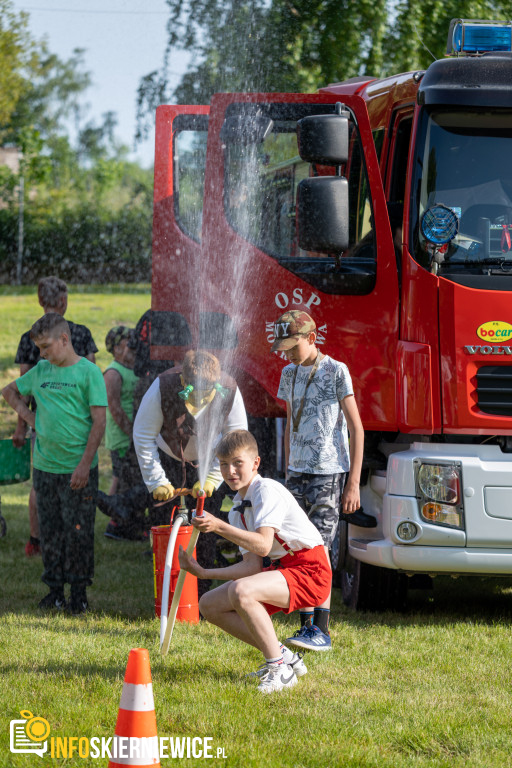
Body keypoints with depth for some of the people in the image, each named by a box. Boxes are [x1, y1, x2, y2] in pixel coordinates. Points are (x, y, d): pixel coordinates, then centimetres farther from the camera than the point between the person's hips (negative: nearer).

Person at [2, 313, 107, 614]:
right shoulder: (41, 371, 9)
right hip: (45, 466, 5)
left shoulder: (89, 372, -6)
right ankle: (55, 589, 17)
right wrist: (28, 415, 9)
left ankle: (79, 592, 8)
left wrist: (85, 464, -15)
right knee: (50, 531, 8)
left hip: (78, 469, -5)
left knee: (79, 532, -1)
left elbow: (99, 421, -9)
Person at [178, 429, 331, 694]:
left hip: (311, 571, -10)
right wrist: (204, 572, -1)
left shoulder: (268, 491, -15)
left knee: (241, 591, -32)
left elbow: (263, 546, -29)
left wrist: (219, 526, -35)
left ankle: (280, 669, -21)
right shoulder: (237, 509, 11)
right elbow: (252, 566, 6)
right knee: (209, 605, 5)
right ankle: (284, 656, 7)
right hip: (281, 568, 10)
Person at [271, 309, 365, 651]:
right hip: (298, 472, 6)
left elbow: (356, 429, -6)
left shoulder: (336, 372, -6)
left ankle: (321, 630, -14)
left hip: (329, 472, -6)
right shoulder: (289, 374, 13)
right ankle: (307, 625, 7)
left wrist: (354, 483, -11)